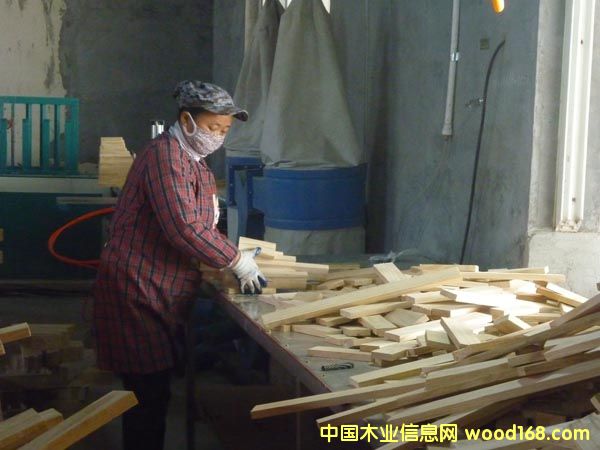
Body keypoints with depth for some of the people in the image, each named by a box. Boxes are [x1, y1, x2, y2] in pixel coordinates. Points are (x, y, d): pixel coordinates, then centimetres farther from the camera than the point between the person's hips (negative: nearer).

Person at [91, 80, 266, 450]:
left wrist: (236, 256, 1)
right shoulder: (166, 154, -17)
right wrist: (238, 261, -17)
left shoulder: (196, 164, 16)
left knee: (156, 390, 14)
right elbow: (183, 228, -25)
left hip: (162, 292, 10)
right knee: (148, 392, -6)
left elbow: (201, 226, 17)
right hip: (137, 290, -10)